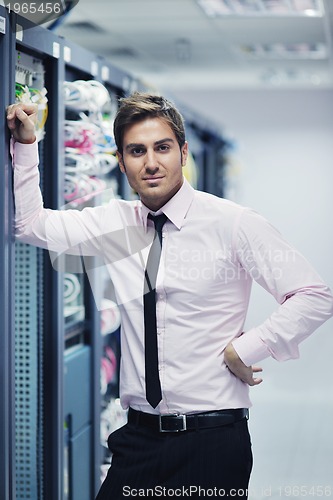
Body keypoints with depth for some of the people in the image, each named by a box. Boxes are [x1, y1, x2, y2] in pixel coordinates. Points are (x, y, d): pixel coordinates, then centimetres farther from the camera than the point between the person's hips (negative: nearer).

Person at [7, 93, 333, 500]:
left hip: (212, 439, -4)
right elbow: (30, 223, 16)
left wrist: (244, 350, -12)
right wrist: (25, 144, 6)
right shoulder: (115, 223, 8)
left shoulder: (232, 224, -7)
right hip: (139, 435, 4)